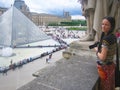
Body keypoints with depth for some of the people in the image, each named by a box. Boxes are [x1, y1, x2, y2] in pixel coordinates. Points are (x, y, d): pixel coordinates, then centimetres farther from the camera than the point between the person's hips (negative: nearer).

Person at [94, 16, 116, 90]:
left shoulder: (106, 38, -25)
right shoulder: (113, 37, 2)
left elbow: (102, 57, -26)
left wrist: (96, 50, -8)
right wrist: (100, 47, 6)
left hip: (105, 67, -8)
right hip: (111, 65, 8)